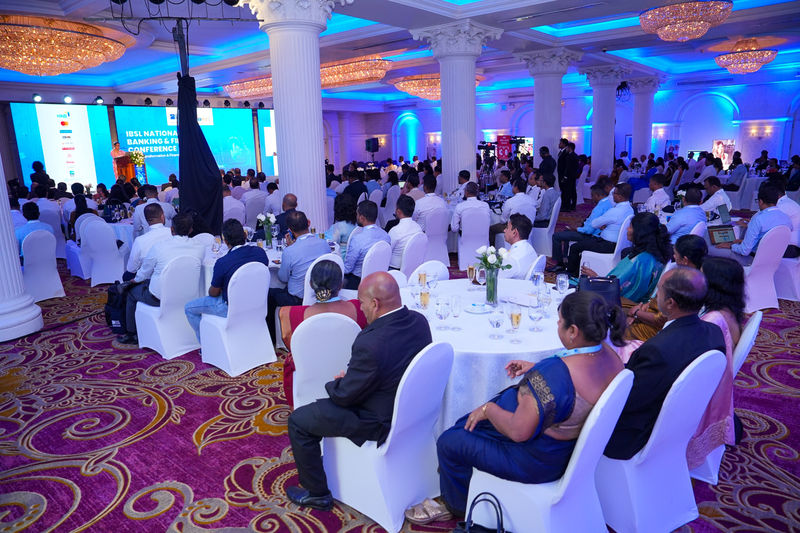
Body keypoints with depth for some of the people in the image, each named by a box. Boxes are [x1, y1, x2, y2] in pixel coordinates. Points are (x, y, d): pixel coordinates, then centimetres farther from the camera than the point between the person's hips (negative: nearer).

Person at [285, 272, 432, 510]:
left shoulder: (371, 344, -36)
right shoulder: (419, 321, -11)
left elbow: (344, 395, -21)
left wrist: (333, 384, 2)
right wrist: (349, 376, 2)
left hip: (379, 423, -8)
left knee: (298, 421, 7)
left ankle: (317, 493, 22)